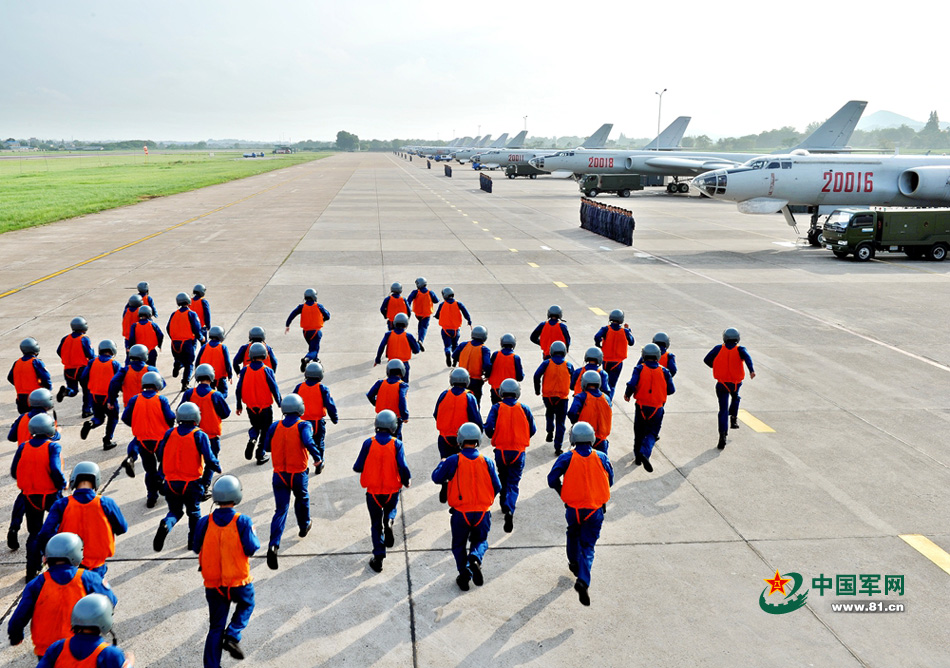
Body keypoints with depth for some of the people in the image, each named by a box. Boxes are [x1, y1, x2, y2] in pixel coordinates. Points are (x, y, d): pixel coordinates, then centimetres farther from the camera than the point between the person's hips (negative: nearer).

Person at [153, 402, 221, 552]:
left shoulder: (169, 433, 0)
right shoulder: (200, 436, -10)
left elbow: (161, 456, 8)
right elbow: (209, 459, -14)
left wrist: (161, 475, 23)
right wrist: (218, 468, 7)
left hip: (171, 482, 2)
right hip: (192, 483, -2)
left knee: (175, 511, 15)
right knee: (194, 512, 19)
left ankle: (165, 525, -15)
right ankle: (193, 541, 22)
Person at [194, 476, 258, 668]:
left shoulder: (204, 522, -10)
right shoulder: (243, 521, -18)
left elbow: (196, 548, 1)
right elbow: (251, 549, -15)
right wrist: (252, 532, 4)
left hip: (213, 583, 2)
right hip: (239, 581, -2)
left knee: (216, 627, 15)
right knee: (246, 604, 28)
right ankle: (232, 636, 8)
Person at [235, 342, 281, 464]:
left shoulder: (245, 370, -7)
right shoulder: (267, 371, -15)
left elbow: (238, 390, -1)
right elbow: (274, 389, -10)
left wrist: (239, 406, 12)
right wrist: (280, 404, 4)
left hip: (251, 407, 3)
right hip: (265, 407, -3)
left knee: (255, 426, 25)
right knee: (265, 430, 13)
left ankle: (251, 440, -4)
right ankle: (261, 455, 14)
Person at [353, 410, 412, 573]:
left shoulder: (369, 443, -10)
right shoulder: (397, 444, -11)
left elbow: (358, 467, -8)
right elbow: (403, 467, -18)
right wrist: (407, 481, 1)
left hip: (373, 491, 0)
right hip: (392, 490, 0)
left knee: (376, 524, 14)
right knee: (390, 509, 30)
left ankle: (378, 559, 12)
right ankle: (389, 522, -4)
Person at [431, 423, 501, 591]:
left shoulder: (453, 461, -12)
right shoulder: (487, 462, -5)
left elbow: (436, 478, 2)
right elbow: (497, 487, 1)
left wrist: (442, 464, 20)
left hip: (460, 513, -1)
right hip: (482, 513, 1)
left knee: (459, 544, 19)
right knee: (480, 540, 20)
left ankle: (464, 574, 9)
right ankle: (475, 558, -10)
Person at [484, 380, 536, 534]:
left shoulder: (497, 408, -6)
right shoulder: (524, 408, -2)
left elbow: (488, 428, -13)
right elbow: (532, 430, 3)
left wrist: (493, 437, 9)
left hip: (501, 450, 0)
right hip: (519, 452, 0)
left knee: (503, 479, 25)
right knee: (513, 484, 2)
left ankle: (504, 505, 40)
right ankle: (509, 510, -22)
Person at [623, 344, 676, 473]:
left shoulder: (639, 369, -7)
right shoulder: (664, 372, -3)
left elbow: (632, 384, -18)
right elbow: (671, 390, 0)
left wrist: (627, 395, 1)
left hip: (642, 407, 0)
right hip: (657, 408, 0)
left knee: (639, 433, 17)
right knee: (652, 433, 6)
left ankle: (638, 457, 26)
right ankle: (644, 453, -19)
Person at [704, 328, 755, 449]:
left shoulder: (719, 349, 0)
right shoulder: (740, 349, -3)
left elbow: (707, 359, -4)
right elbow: (747, 357, -24)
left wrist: (715, 366, 16)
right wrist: (751, 370, -40)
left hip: (721, 384, 0)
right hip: (736, 383, 0)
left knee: (723, 410, 1)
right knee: (735, 398, 37)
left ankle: (722, 435, -11)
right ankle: (734, 418, 29)